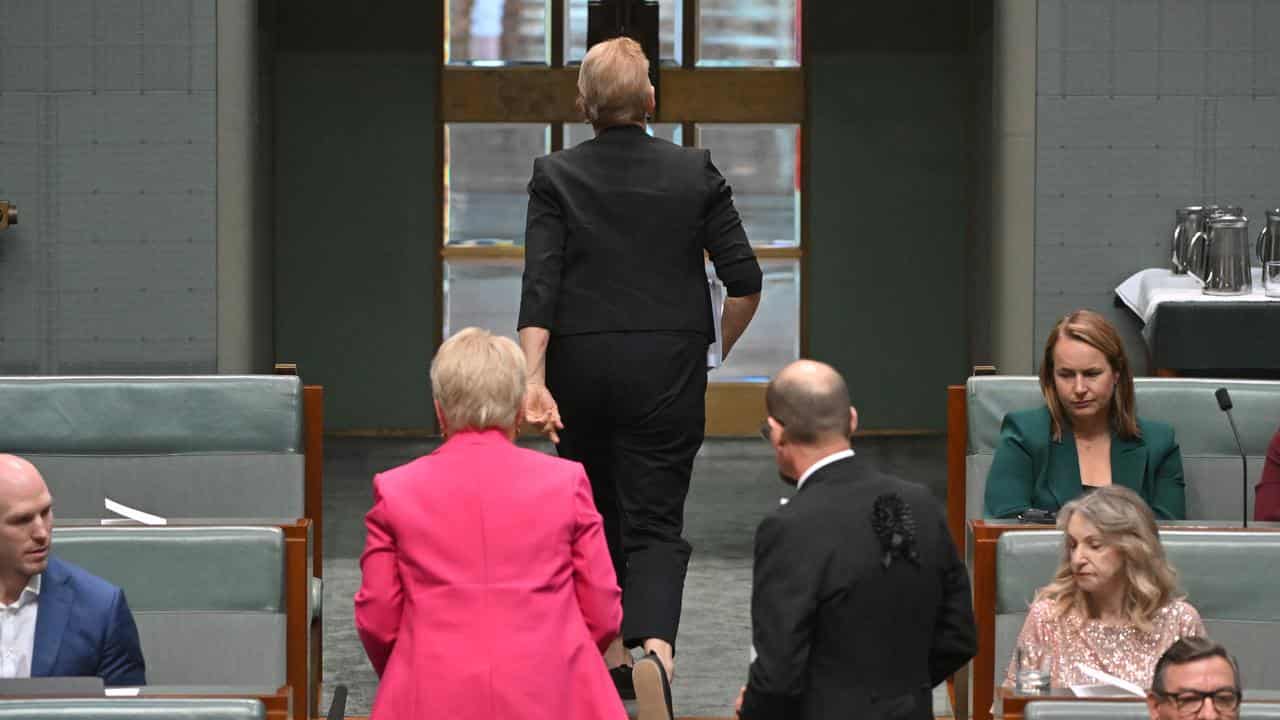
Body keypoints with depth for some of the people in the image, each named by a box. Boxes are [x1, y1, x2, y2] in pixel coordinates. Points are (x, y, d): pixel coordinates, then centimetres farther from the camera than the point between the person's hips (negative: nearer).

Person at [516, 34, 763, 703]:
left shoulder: (556, 176, -2)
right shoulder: (695, 173, 0)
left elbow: (540, 285, -11)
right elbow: (745, 281, -1)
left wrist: (534, 379, -15)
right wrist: (718, 349, 16)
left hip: (580, 364, 1)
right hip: (667, 366, -1)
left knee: (596, 517, 18)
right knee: (655, 522, -2)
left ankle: (612, 657, 28)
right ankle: (655, 648, -27)